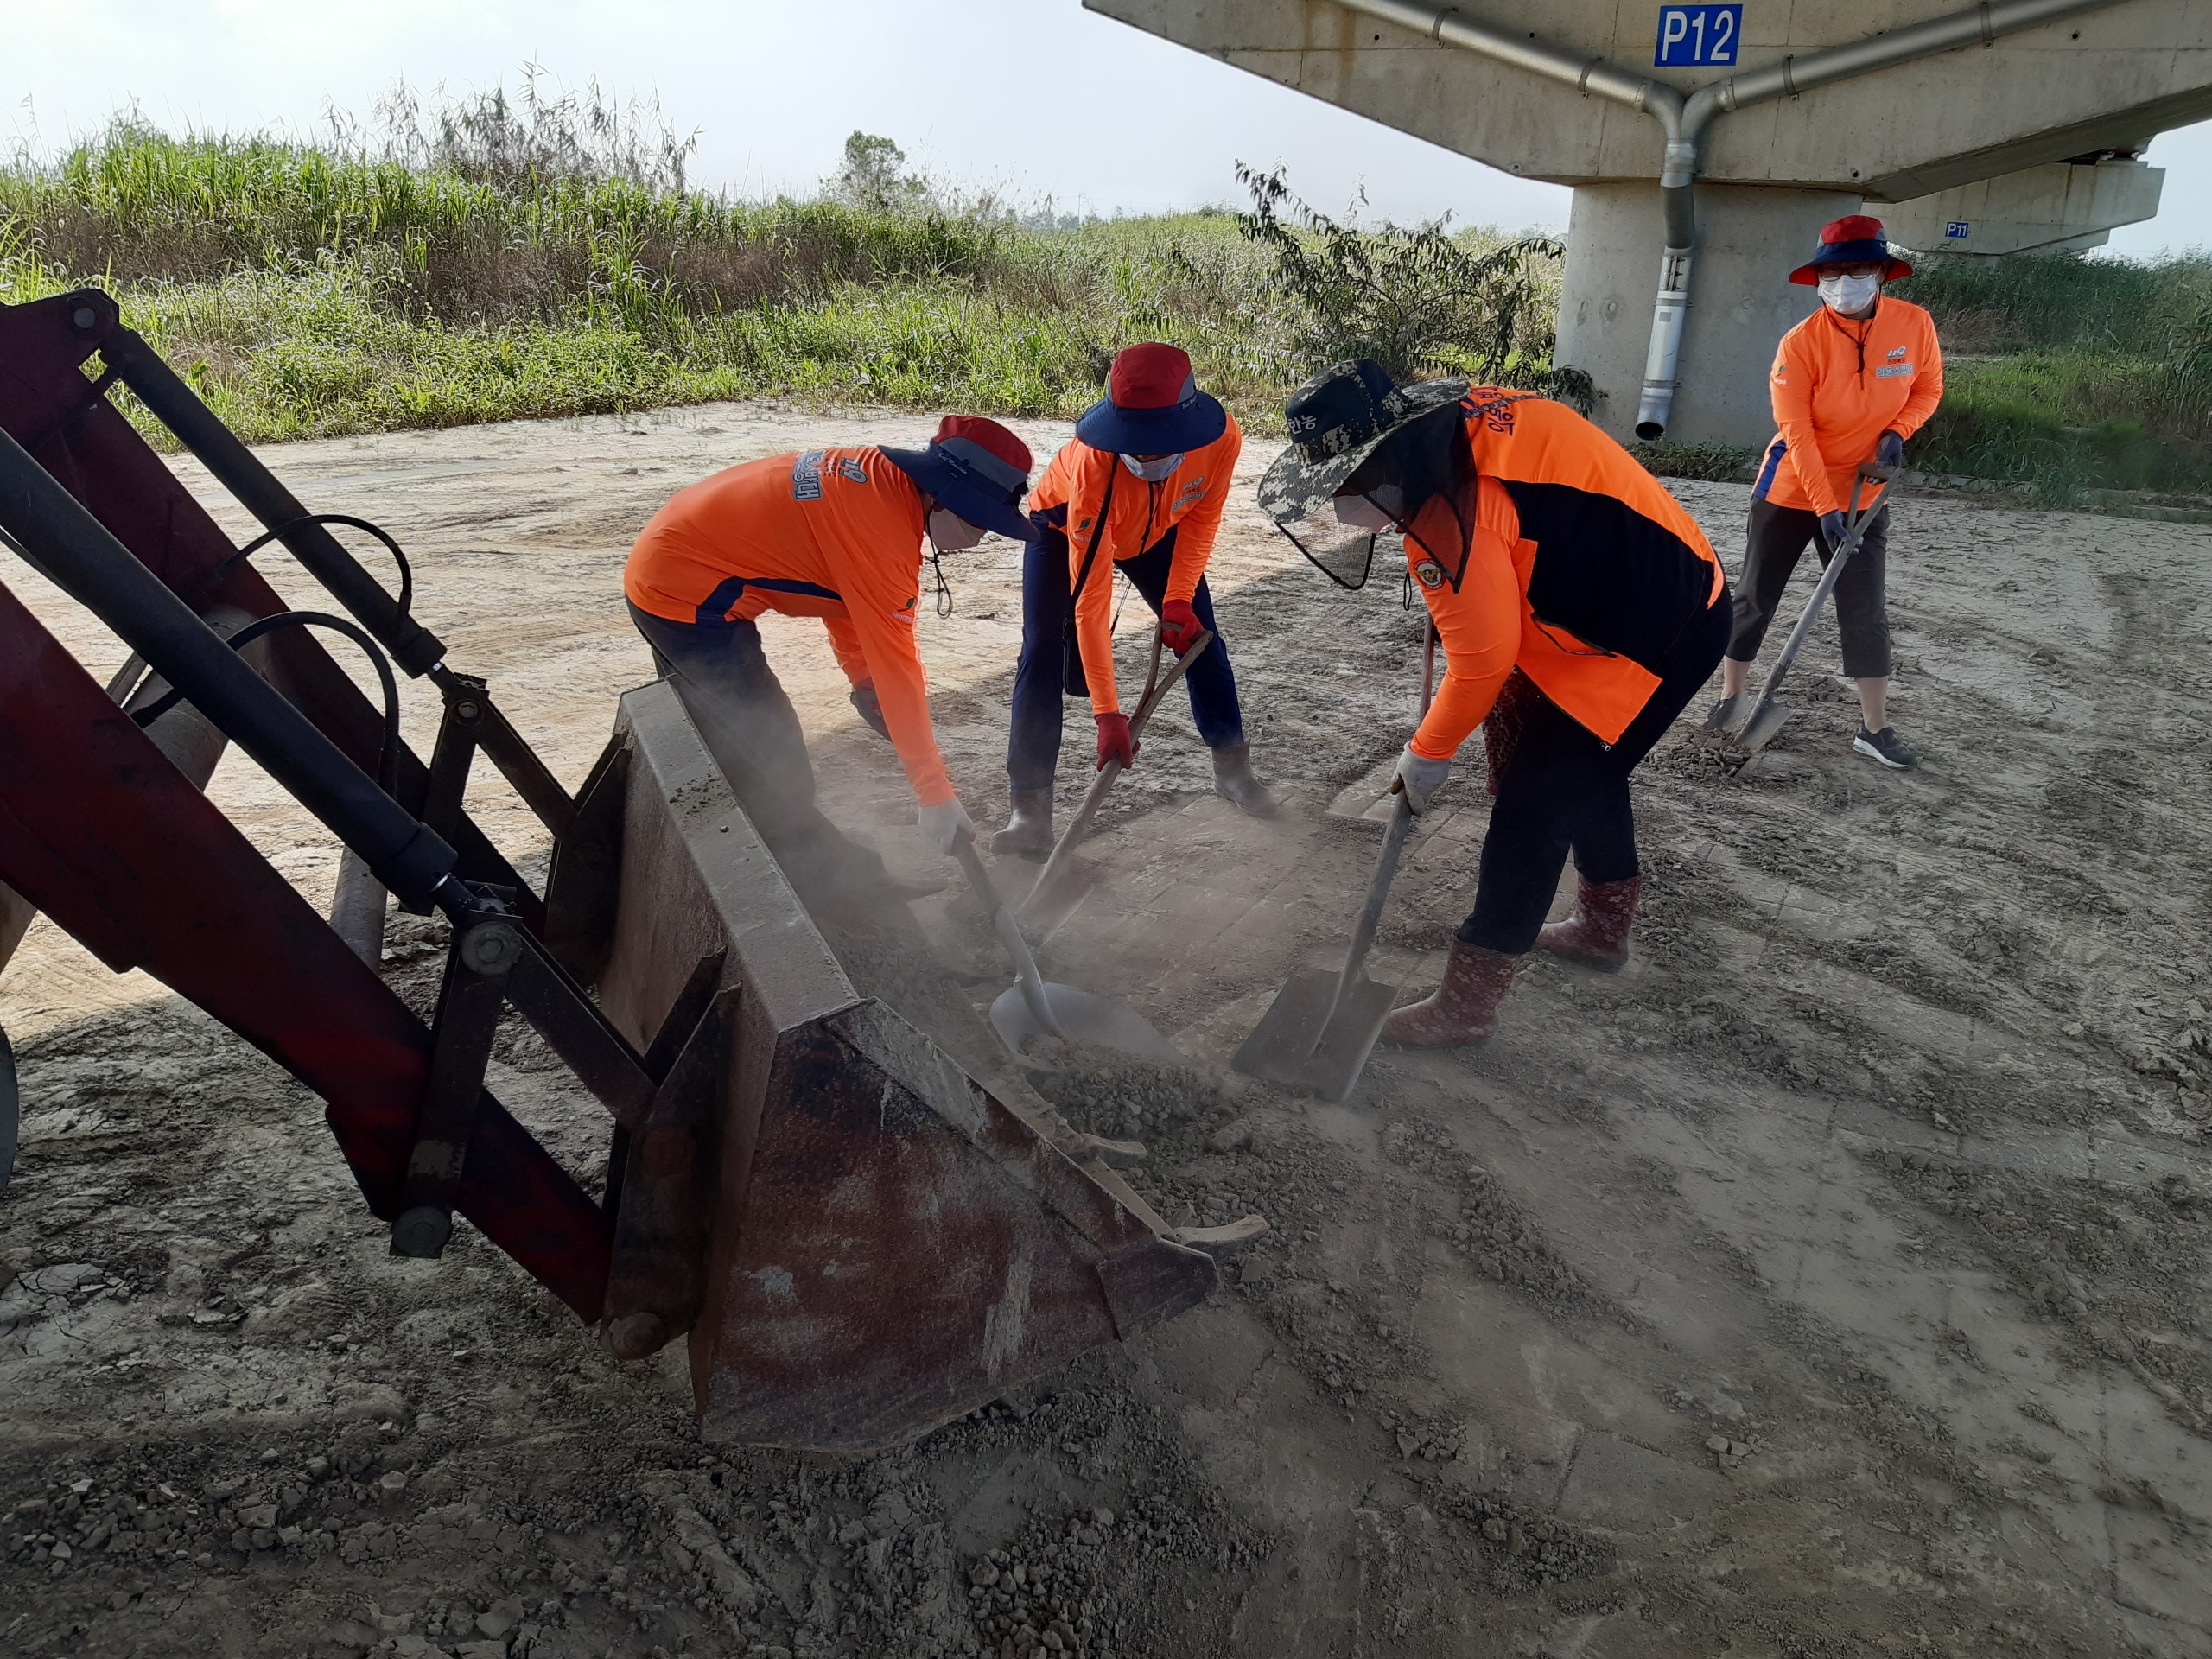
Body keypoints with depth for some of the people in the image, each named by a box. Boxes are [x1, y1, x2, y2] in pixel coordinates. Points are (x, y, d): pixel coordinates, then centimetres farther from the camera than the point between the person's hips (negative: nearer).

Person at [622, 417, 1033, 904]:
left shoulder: (882, 477, -1)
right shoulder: (882, 529, -28)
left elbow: (842, 595, 11)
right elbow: (897, 666, -27)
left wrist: (866, 684, 6)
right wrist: (935, 794, -22)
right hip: (691, 598, -10)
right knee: (771, 754, -1)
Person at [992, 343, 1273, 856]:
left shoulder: (1222, 438, -35)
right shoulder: (1093, 463, -44)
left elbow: (1202, 517, -12)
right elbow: (1091, 598, -42)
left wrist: (1179, 598, -22)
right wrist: (1107, 714, -42)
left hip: (1155, 533, 4)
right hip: (1064, 528, -3)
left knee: (1198, 635, 4)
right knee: (1043, 654, -15)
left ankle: (1233, 769, 24)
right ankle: (1031, 810, -11)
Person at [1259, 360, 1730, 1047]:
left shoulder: (1451, 511, -28)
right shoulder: (1458, 416, -1)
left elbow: (1483, 658, -22)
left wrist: (1427, 753, -8)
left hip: (1651, 638, -10)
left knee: (1534, 798, -6)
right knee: (1587, 769, 25)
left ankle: (1468, 1001, 3)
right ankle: (1604, 926, 46)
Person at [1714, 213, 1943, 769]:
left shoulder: (1914, 324, -8)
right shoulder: (1800, 343, -18)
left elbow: (1928, 388, 8)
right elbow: (1797, 432, -20)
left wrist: (1897, 432, -12)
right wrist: (1825, 508, -24)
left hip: (1863, 494, 2)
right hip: (1791, 490, -2)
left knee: (1866, 611, 3)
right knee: (1755, 597, 5)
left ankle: (1875, 728, 11)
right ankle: (1729, 698, 22)